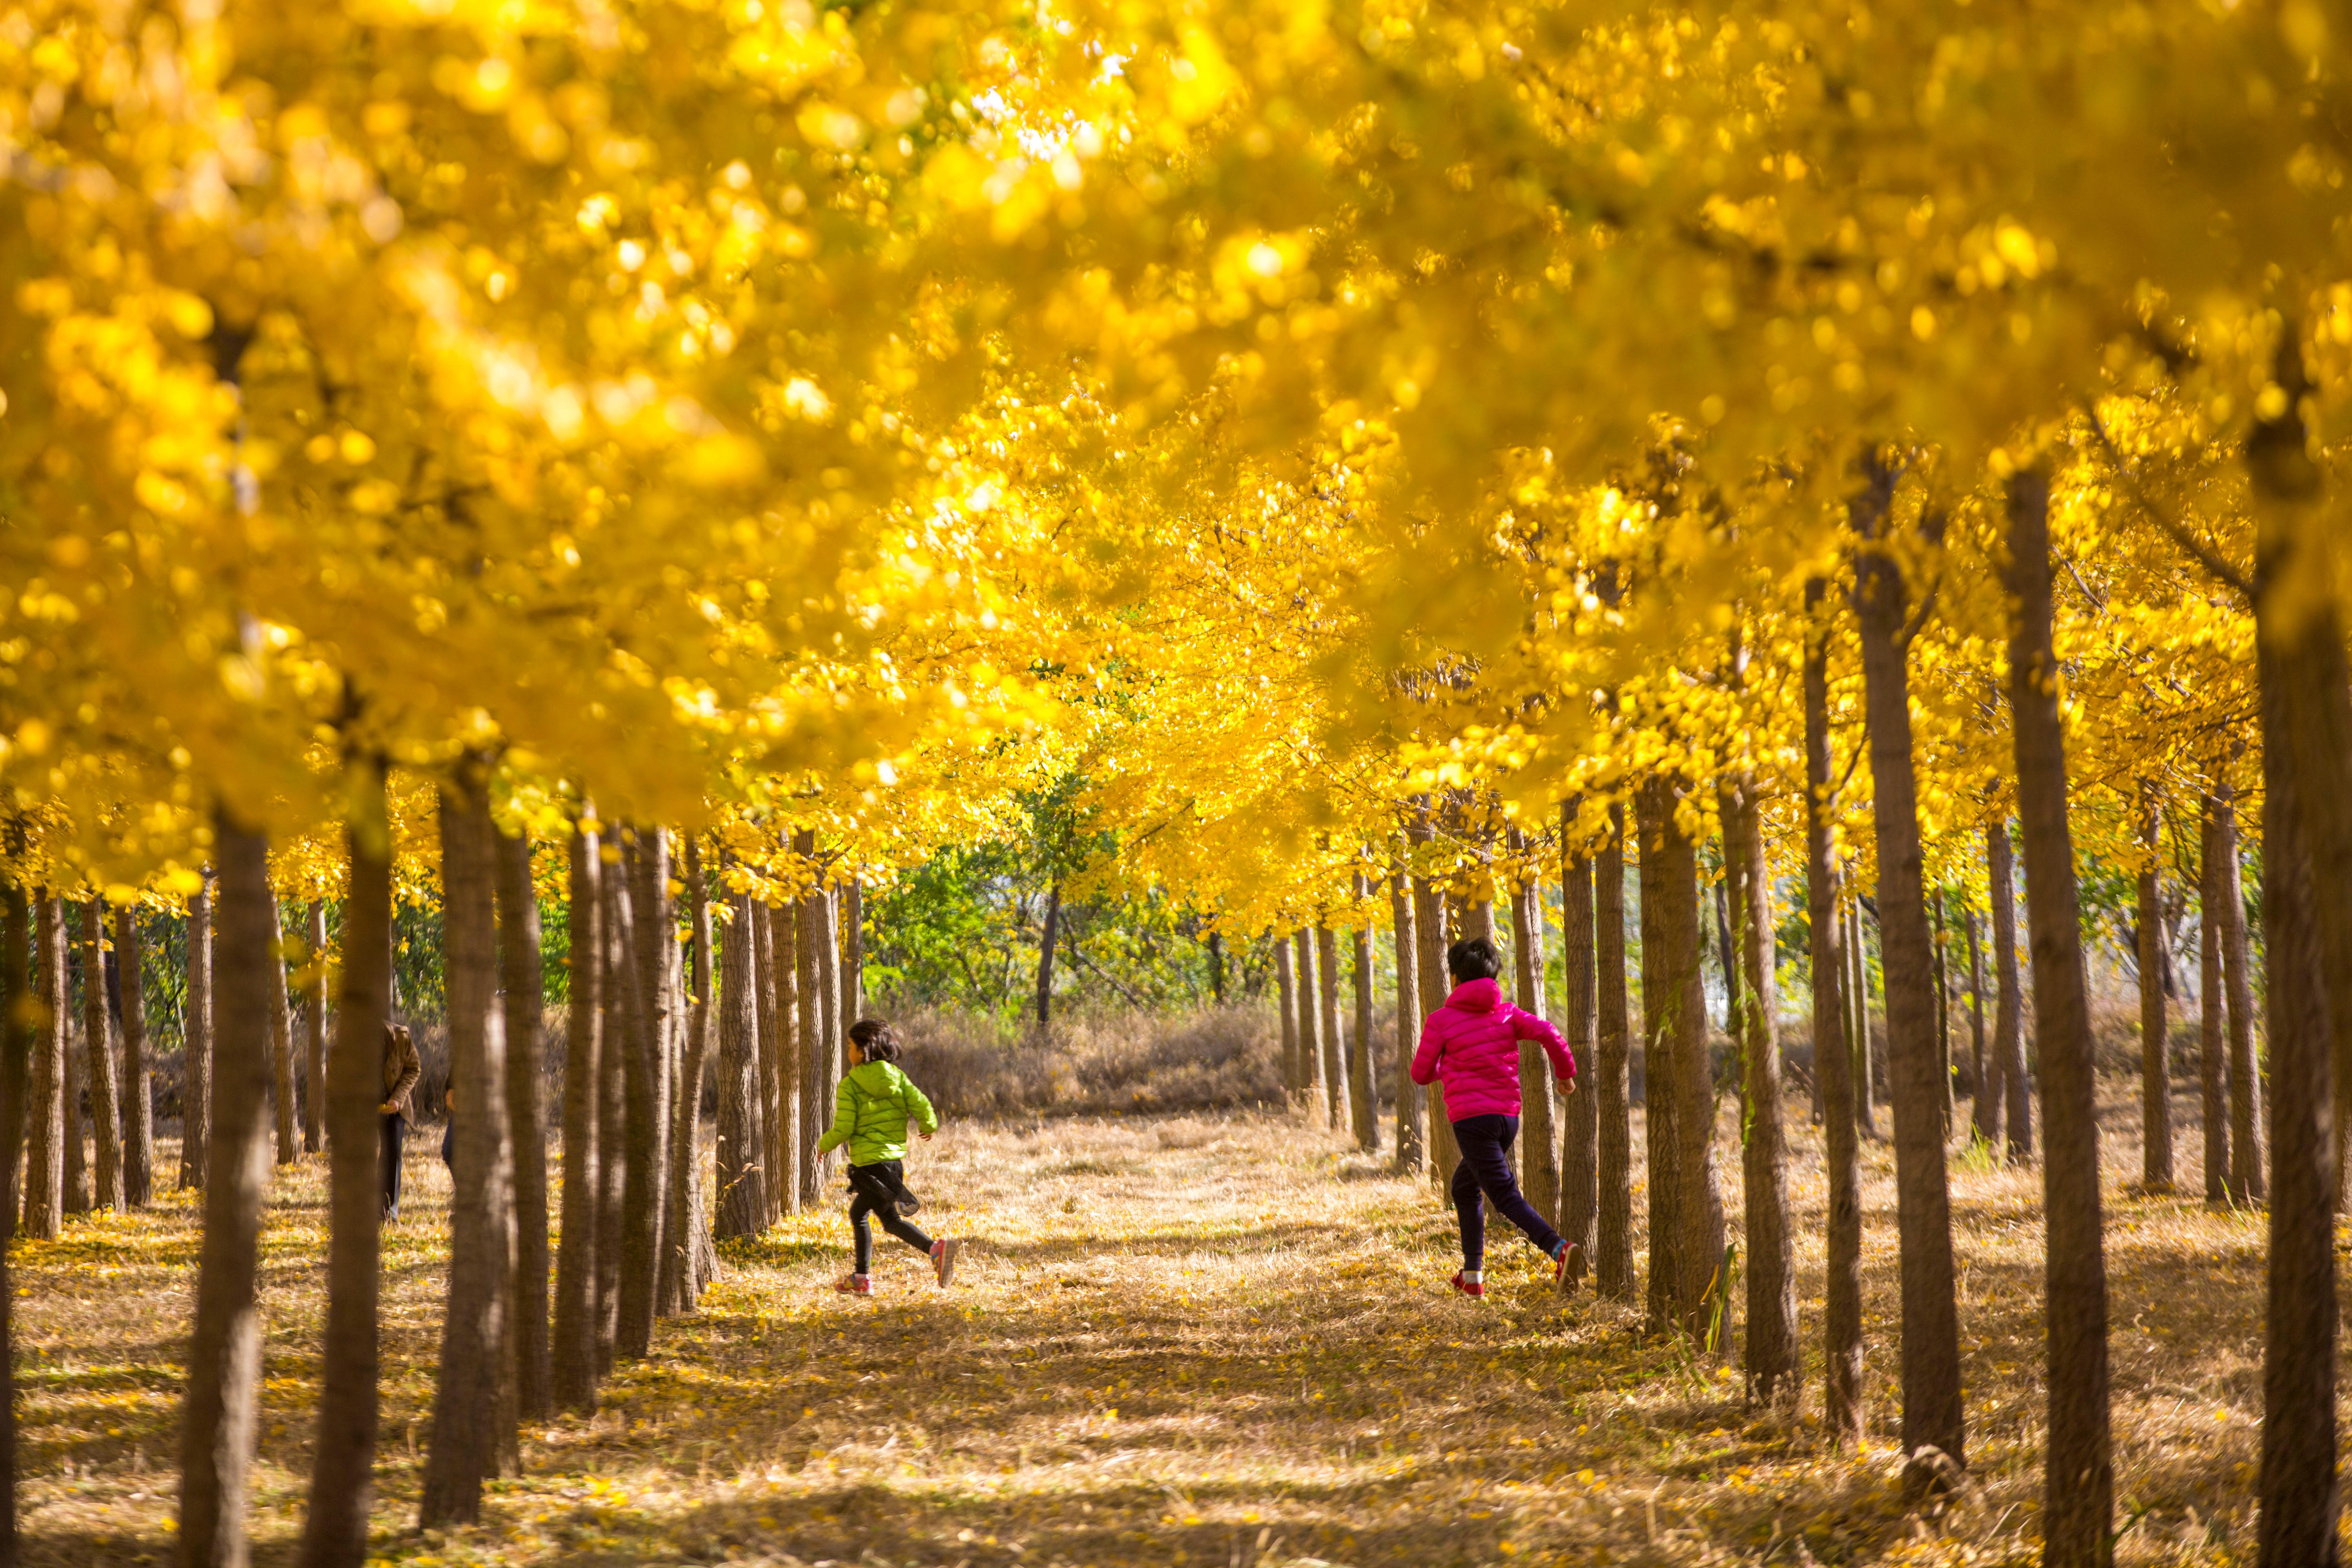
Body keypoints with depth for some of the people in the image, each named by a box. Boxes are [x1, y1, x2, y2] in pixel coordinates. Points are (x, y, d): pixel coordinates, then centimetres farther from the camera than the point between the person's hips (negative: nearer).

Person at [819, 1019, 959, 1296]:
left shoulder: (850, 1086, -10)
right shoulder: (896, 1076, 3)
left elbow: (843, 1129, -13)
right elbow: (920, 1104, -5)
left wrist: (824, 1145, 7)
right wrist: (930, 1127, 16)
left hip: (869, 1163, -7)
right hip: (895, 1157, 7)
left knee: (892, 1220, 4)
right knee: (858, 1214, 20)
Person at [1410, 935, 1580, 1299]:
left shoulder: (1441, 1021, 0)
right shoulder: (1506, 1013, 9)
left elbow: (1421, 1074, 4)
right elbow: (1547, 1032, -6)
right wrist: (1567, 1072, 8)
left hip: (1471, 1118, -6)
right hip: (1508, 1116, 6)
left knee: (1506, 1195, -13)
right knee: (1464, 1188, 24)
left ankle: (1560, 1250, -36)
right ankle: (1472, 1276, 24)